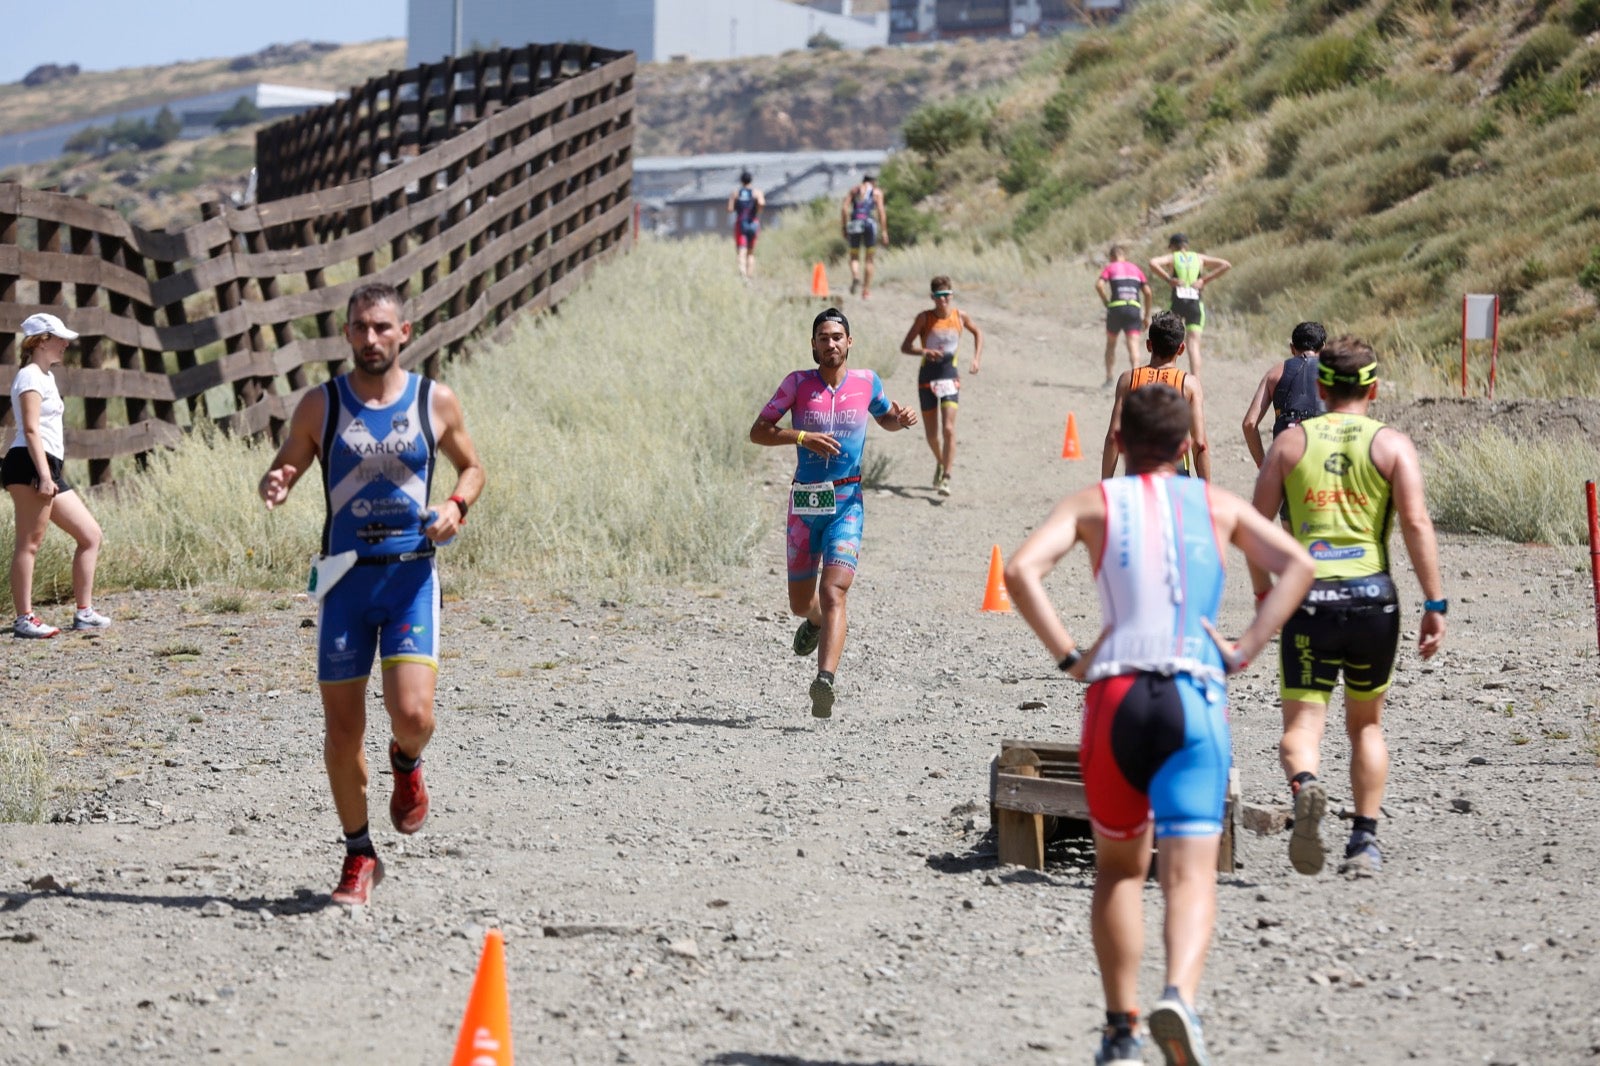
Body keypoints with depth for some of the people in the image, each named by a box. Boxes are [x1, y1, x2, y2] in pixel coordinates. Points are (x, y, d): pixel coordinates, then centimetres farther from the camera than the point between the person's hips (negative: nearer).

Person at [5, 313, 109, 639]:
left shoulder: (45, 376, 24)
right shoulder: (30, 376, -6)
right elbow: (30, 429, -16)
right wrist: (44, 475, -23)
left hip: (48, 471, 10)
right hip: (30, 466, -10)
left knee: (90, 535, 8)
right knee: (30, 542, -10)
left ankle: (84, 612, 8)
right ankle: (24, 619, -11)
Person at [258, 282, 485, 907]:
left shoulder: (437, 403, 2)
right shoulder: (320, 405, 2)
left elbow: (472, 467, 16)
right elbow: (280, 473, 9)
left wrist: (457, 505, -5)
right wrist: (274, 488, -16)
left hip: (411, 574, -1)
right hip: (346, 577, 1)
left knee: (412, 714, -17)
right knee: (341, 730, 2)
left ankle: (406, 764, 21)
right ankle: (359, 855, 19)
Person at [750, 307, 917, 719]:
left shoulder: (866, 382, 4)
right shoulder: (798, 383, -1)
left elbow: (885, 419, 25)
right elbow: (758, 432, -4)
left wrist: (902, 419, 1)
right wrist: (802, 437, -19)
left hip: (847, 503, -1)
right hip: (804, 503, 1)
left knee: (833, 592, -20)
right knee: (800, 602, 13)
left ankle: (825, 681, -31)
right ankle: (816, 622, 51)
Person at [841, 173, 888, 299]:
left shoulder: (853, 190, 15)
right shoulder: (877, 192, 11)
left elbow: (845, 208, 4)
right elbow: (881, 211, 0)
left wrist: (843, 227, 4)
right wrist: (884, 231, 0)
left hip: (854, 223, 1)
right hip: (870, 222, -1)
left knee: (854, 256, 12)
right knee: (868, 258, 10)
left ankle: (855, 276, -20)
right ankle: (866, 291, 9)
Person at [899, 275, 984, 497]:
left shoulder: (960, 317, -1)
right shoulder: (924, 318, -7)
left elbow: (977, 332, 20)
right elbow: (905, 347, -10)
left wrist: (977, 358, 7)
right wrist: (924, 352, -28)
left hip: (950, 376, 0)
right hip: (927, 377, 0)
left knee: (948, 429, -16)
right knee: (931, 434, 10)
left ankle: (945, 479, -19)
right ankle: (940, 462, 40)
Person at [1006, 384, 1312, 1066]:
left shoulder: (1094, 503, 11)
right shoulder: (1217, 505, 15)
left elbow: (1022, 569, -6)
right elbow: (1297, 566, 4)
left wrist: (1067, 657, -2)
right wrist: (1244, 651, 3)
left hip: (1115, 696, 0)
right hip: (1197, 700, 0)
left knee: (1119, 869, 18)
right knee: (1190, 875, -7)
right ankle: (1179, 997, -33)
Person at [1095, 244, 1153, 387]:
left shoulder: (1110, 268, 10)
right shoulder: (1136, 269, 18)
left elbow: (1099, 285, -9)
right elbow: (1148, 293, 11)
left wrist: (1105, 301, 3)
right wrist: (1147, 316, 15)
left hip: (1116, 308, -1)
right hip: (1135, 309, 1)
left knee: (1111, 344, 18)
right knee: (1133, 346, -6)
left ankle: (1109, 377, 22)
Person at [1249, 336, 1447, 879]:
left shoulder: (1290, 441, 8)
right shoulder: (1392, 444, 5)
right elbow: (1416, 522, -6)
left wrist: (1264, 594, 14)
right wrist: (1435, 603, -5)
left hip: (1306, 596, -1)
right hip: (1372, 596, 1)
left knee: (1301, 722, -1)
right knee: (1366, 723, 18)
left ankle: (1305, 785, -34)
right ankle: (1365, 841, 14)